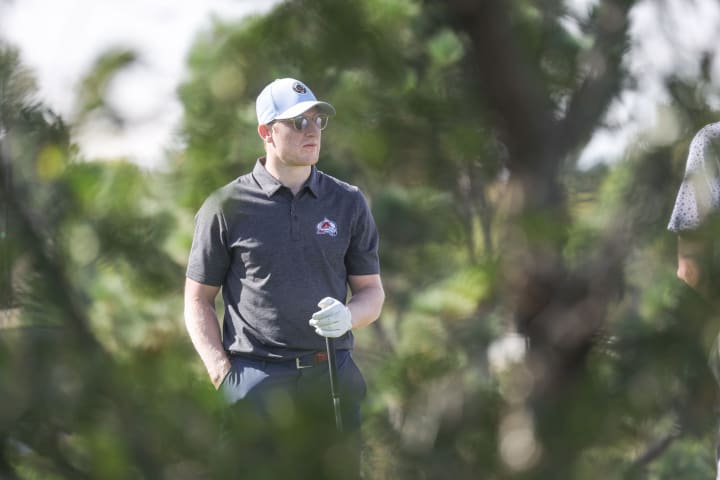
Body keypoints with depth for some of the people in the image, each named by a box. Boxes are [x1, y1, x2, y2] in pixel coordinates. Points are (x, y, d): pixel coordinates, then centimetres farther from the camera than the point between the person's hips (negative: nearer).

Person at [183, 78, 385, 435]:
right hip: (256, 376, -3)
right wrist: (222, 375, -6)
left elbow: (371, 291, 15)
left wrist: (347, 316, -9)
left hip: (333, 376, 3)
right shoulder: (226, 207, 3)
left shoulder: (349, 202, 11)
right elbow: (198, 300, 6)